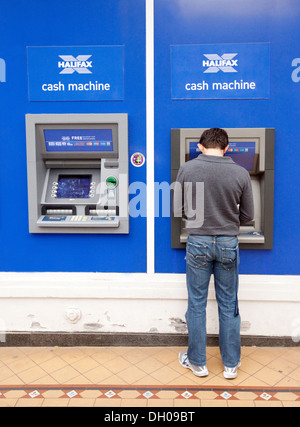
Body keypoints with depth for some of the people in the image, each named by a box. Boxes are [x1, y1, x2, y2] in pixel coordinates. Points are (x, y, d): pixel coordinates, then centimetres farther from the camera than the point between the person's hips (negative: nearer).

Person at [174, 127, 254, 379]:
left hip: (198, 242, -1)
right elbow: (247, 216, 3)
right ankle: (231, 364, 27)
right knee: (229, 306, 14)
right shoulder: (241, 174, -5)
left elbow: (178, 209, -1)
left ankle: (197, 362, 26)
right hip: (228, 243, 1)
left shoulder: (187, 169, -7)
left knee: (197, 304, 12)